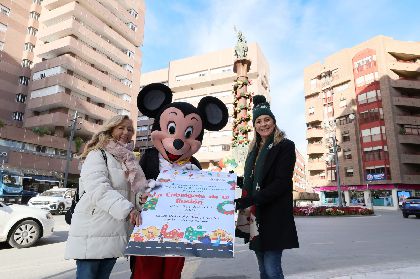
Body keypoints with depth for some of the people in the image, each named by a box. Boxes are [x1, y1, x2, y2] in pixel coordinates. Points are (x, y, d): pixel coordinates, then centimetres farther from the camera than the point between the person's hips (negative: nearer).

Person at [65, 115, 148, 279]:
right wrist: (127, 209, -31)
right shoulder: (97, 155, -5)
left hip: (115, 233, 6)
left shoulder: (129, 161, 16)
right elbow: (98, 189, -21)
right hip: (92, 232, -6)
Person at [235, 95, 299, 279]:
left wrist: (250, 200, -20)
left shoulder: (285, 146, -4)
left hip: (274, 216, -6)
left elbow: (281, 182, -14)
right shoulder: (255, 149, 16)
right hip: (254, 217, 6)